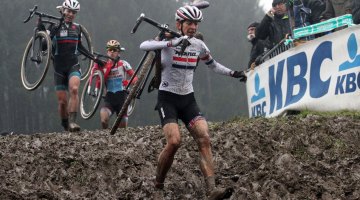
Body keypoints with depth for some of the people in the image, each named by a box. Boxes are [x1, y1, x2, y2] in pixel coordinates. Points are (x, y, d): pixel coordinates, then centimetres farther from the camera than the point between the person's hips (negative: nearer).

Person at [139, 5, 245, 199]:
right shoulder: (167, 41, -10)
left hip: (188, 99, 5)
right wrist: (171, 43, -43)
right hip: (167, 98, -5)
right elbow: (144, 45, -30)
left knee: (204, 139, -16)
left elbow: (213, 65, 22)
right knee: (174, 141, -24)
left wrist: (232, 73, 6)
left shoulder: (198, 45, 5)